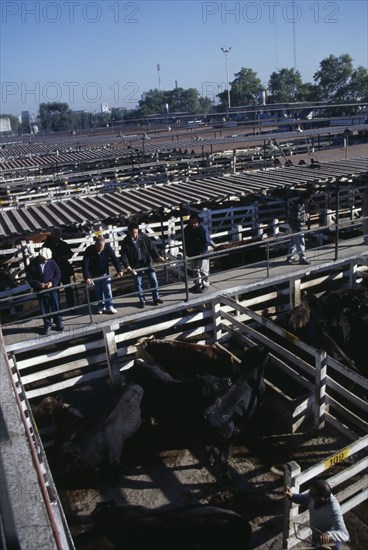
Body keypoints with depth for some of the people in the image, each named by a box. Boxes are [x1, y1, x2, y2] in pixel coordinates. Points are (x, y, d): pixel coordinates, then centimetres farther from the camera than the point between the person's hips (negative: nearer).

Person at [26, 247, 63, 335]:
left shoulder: (52, 262, -8)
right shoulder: (33, 265, -9)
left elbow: (58, 274, -1)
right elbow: (29, 277, -4)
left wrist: (52, 282, -16)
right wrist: (38, 284, -18)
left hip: (53, 288, 0)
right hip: (41, 290, 0)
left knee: (56, 306, 8)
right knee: (44, 308, 9)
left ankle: (59, 323, 25)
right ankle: (47, 325, 22)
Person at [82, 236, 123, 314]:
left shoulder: (107, 248, -21)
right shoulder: (89, 250, -26)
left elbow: (114, 259, -18)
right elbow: (85, 264, -32)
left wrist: (119, 270, -29)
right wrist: (87, 278, -43)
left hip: (105, 273, 1)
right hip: (94, 275, -1)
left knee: (108, 290, -1)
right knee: (98, 292, 8)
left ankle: (109, 307, 7)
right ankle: (101, 306, 25)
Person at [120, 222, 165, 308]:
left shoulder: (143, 237, -5)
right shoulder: (126, 242, -10)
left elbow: (151, 247, -1)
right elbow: (124, 256, -11)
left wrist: (158, 256, -12)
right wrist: (128, 267, -22)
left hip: (148, 263, 1)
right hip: (136, 266, -1)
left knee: (153, 280, 5)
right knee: (138, 284, 4)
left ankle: (156, 298, 20)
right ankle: (142, 300, 21)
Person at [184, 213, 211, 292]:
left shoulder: (203, 229, -19)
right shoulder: (187, 230, -4)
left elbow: (207, 242, -17)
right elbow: (186, 242, 6)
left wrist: (200, 252, -19)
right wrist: (188, 252, -2)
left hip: (202, 254, -6)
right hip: (192, 254, 6)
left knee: (203, 270, 2)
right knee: (195, 270, 17)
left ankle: (205, 285, 17)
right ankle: (197, 284, 32)